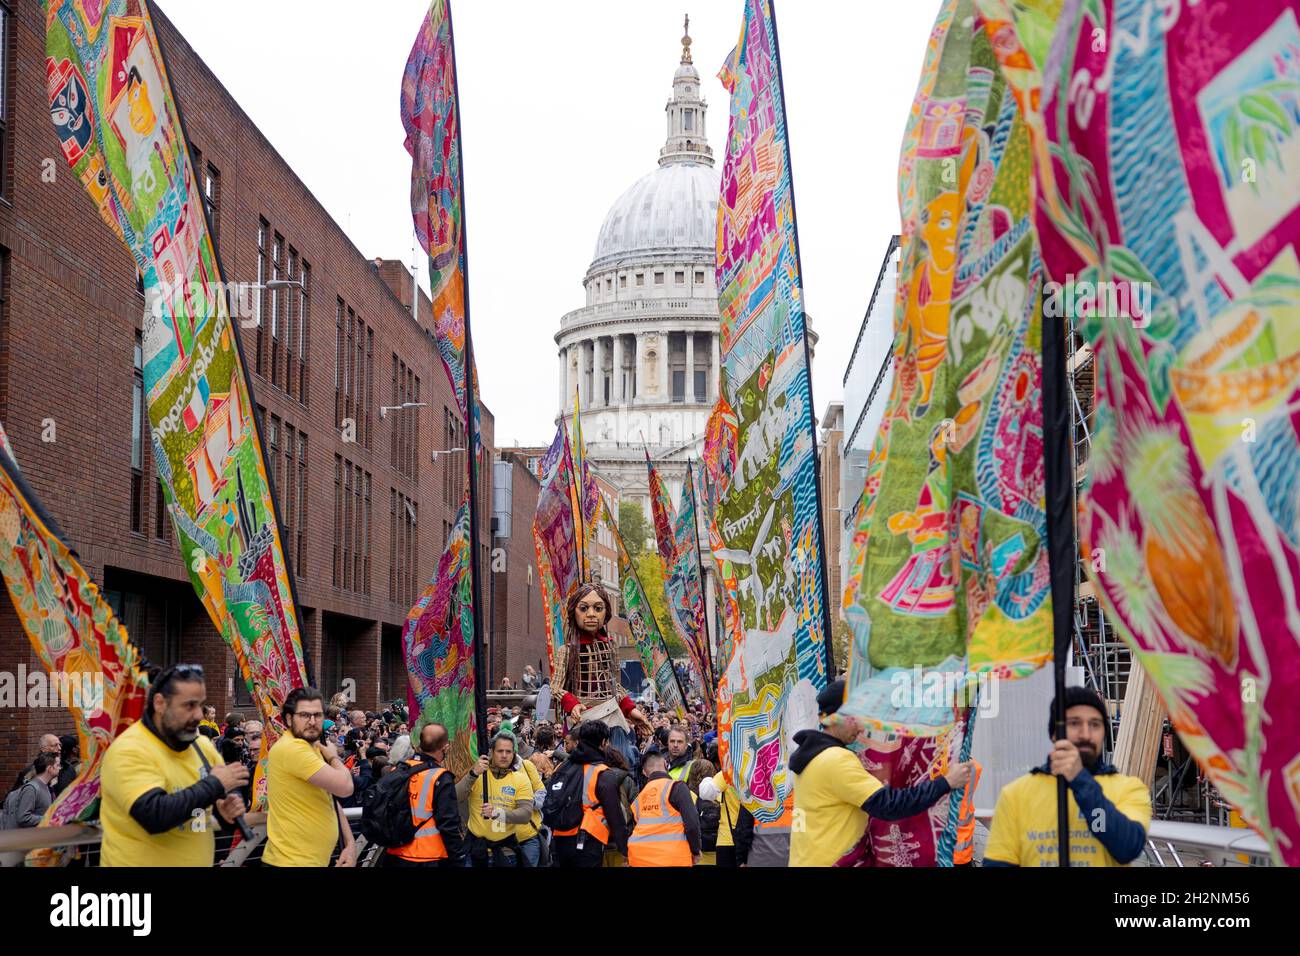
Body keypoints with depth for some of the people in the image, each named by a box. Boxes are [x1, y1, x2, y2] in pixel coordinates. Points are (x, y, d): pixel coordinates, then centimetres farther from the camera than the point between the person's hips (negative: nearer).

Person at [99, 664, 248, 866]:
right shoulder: (129, 751, -19)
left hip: (199, 862, 7)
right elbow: (154, 815, -30)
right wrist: (214, 784, -23)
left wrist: (232, 803, -10)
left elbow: (231, 791, 13)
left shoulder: (201, 744, 2)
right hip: (142, 862, -7)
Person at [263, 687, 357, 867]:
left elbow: (331, 802, 16)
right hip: (292, 861, -10)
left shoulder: (312, 748, 15)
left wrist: (350, 844, 4)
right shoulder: (292, 748, -19)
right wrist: (333, 756, -4)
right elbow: (345, 787, -23)